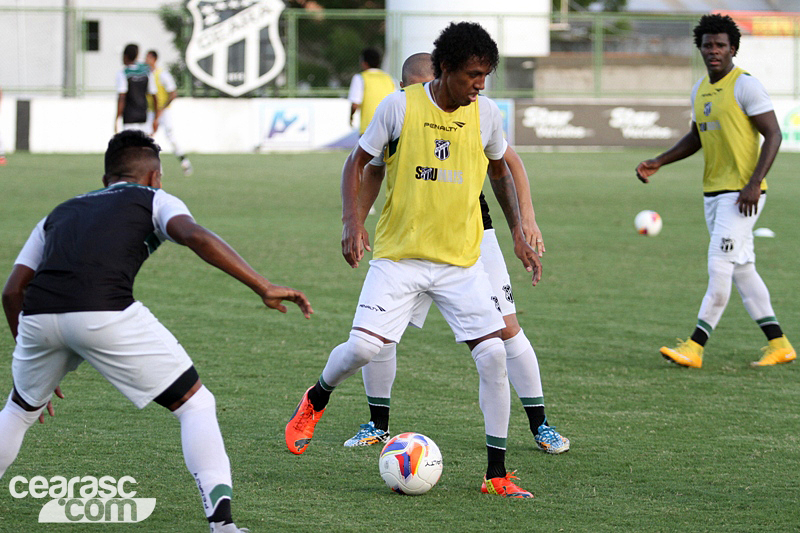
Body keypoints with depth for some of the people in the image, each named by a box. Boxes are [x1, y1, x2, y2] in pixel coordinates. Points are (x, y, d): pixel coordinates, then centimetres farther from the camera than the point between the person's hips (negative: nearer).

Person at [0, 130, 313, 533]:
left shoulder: (59, 214, 36)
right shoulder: (154, 200, 23)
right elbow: (194, 236, -1)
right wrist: (264, 288, -5)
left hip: (38, 316, 5)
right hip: (105, 313, -4)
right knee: (195, 404, 9)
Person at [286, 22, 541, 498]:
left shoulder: (486, 114, -1)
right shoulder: (400, 107, -9)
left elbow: (499, 170, 18)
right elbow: (357, 163, 1)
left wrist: (518, 232, 11)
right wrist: (353, 222, -13)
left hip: (463, 261, 2)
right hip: (399, 256, -2)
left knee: (493, 355, -11)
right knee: (363, 348, -15)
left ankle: (497, 474, -1)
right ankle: (316, 401, 21)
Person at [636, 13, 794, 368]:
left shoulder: (745, 85, -11)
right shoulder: (700, 90, 13)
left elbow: (773, 135, -13)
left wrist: (754, 184, -22)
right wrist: (658, 162, 14)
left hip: (741, 193, -9)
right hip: (713, 192, 9)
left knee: (719, 269, -10)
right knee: (742, 270, 10)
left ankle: (694, 348, -10)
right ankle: (779, 345, 16)